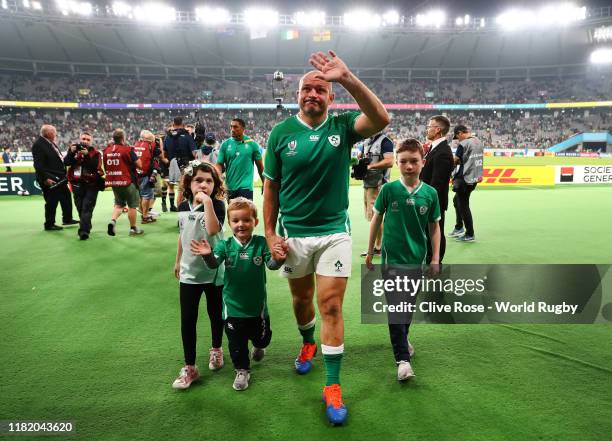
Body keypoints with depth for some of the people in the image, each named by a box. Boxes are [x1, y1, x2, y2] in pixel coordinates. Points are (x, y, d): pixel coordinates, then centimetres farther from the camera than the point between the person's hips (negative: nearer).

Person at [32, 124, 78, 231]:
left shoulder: (52, 143, 13)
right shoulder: (38, 145, -15)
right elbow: (38, 164, -21)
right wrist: (46, 178, -25)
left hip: (59, 178, 10)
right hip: (50, 180, -10)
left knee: (66, 198, 18)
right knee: (51, 202, -1)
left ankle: (67, 218, 33)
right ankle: (49, 224, 11)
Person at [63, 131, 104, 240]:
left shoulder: (95, 153, -1)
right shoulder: (73, 149, 8)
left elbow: (95, 166, -17)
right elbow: (66, 162, -5)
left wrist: (87, 155, -24)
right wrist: (72, 152, -18)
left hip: (91, 184, -4)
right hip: (77, 184, 4)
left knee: (87, 208, -10)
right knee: (80, 208, 12)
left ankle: (84, 231, -13)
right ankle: (86, 226, 30)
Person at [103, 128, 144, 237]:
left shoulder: (107, 150, 4)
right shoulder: (127, 150, -13)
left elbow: (105, 167, 13)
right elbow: (139, 165, -11)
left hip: (113, 182, 6)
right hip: (127, 182, -6)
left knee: (119, 204, 21)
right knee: (132, 205, 8)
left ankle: (113, 220, -2)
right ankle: (133, 228, 15)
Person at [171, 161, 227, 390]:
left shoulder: (217, 205, -13)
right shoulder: (183, 207, 2)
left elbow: (212, 229, -33)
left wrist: (207, 201, -32)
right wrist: (178, 261, 21)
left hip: (214, 271, -3)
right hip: (189, 272, 3)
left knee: (215, 314, 15)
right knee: (187, 319, 4)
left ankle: (216, 349, 41)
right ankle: (189, 368, 16)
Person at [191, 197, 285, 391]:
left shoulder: (261, 243, -11)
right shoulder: (225, 245, -9)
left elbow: (271, 264, -17)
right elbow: (214, 263, -21)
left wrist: (278, 258, -41)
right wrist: (208, 255, -44)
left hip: (257, 304, 1)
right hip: (233, 306, 0)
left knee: (262, 337, 21)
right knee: (236, 342, 10)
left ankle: (258, 346, 56)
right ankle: (242, 371, 33)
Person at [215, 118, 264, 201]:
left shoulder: (252, 144, -2)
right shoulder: (225, 144, 2)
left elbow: (260, 166, 5)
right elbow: (219, 164, 0)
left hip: (246, 187, -3)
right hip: (230, 187, 3)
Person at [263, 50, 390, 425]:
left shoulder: (342, 126, -6)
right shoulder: (281, 132, -4)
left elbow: (381, 120, -26)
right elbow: (271, 187, 1)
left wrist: (348, 78, -35)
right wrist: (270, 233, -4)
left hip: (334, 232, -1)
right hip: (293, 233, 2)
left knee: (331, 306, -1)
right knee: (301, 298, 19)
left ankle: (333, 386, 12)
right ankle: (308, 344, 50)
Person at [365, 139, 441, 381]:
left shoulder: (430, 193, -4)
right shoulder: (389, 190, -8)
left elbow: (434, 227, 5)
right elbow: (376, 219, 2)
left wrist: (435, 258, 3)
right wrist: (370, 252, 6)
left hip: (416, 259, 3)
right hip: (392, 258, -2)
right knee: (395, 307, -5)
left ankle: (402, 340, 42)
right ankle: (403, 358, 2)